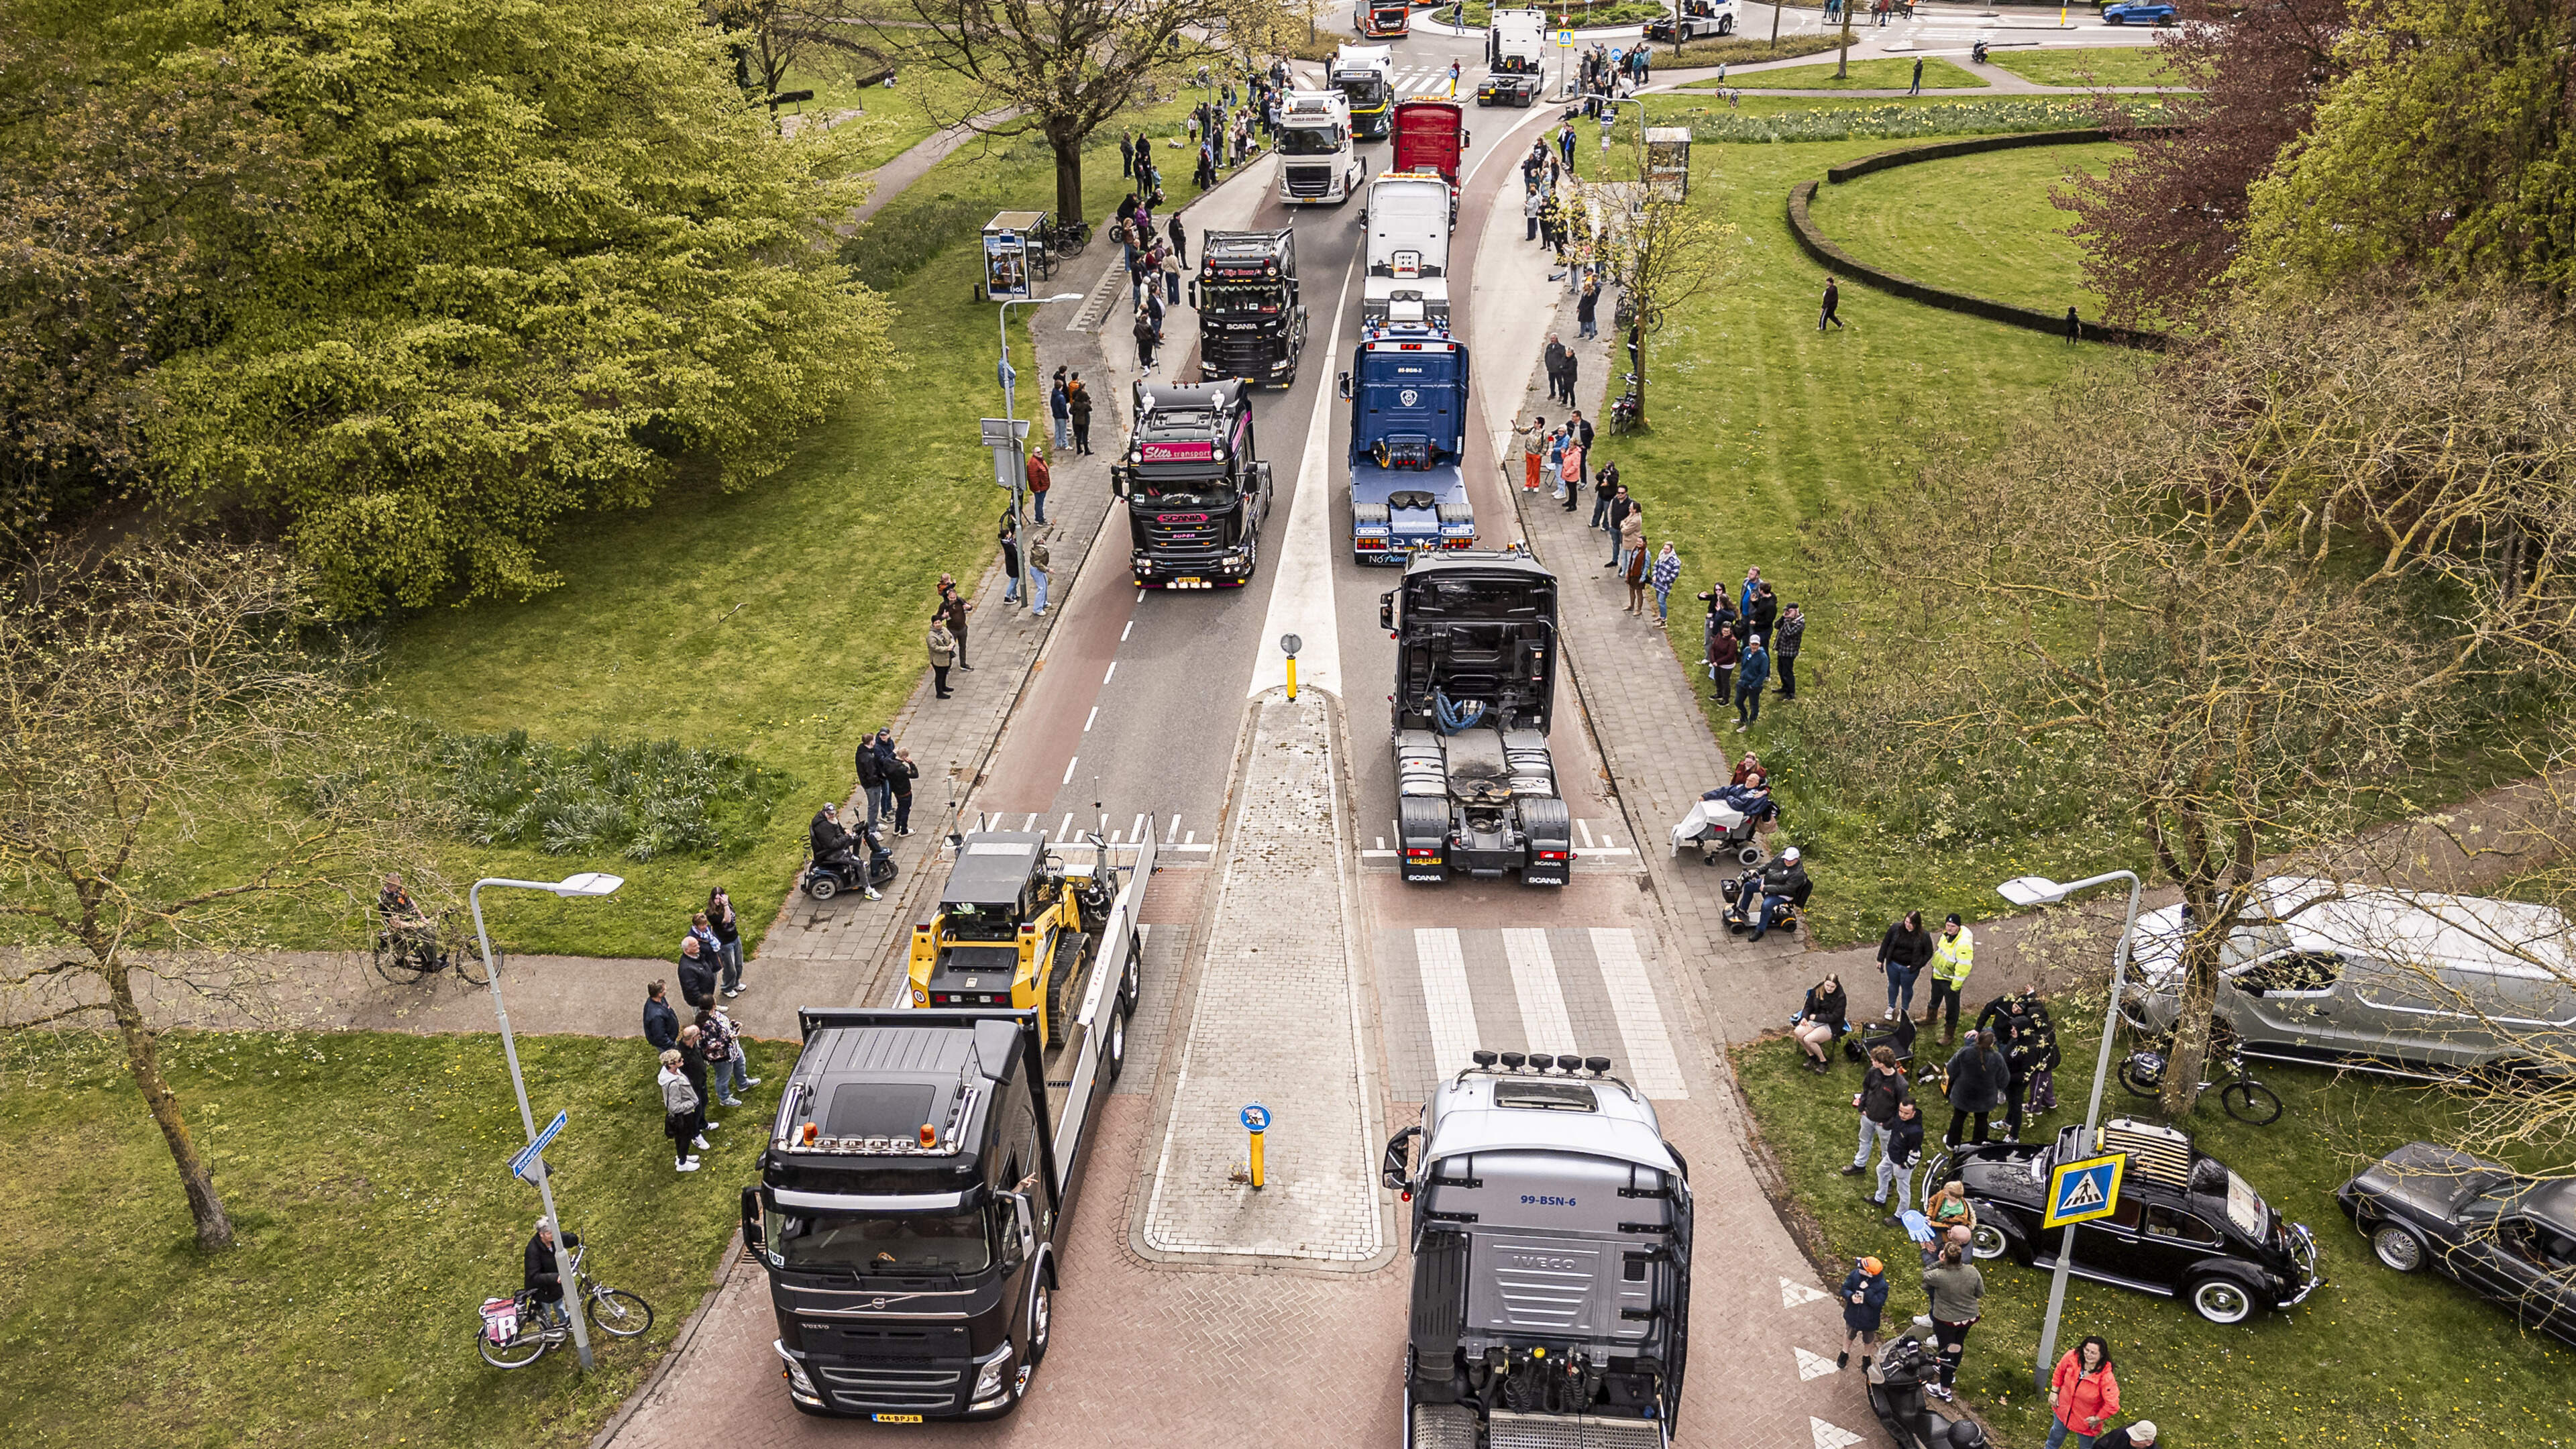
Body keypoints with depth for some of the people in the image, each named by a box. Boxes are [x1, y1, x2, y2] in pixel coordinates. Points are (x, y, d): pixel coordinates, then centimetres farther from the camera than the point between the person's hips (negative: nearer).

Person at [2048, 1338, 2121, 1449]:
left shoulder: (2106, 1377, -38)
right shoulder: (2073, 1357, -26)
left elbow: (2112, 1405, -33)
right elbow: (2060, 1370, -4)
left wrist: (2097, 1419, -20)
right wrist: (2054, 1391, -2)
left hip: (2086, 1421, -4)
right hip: (2063, 1410, 4)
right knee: (2057, 1433, 34)